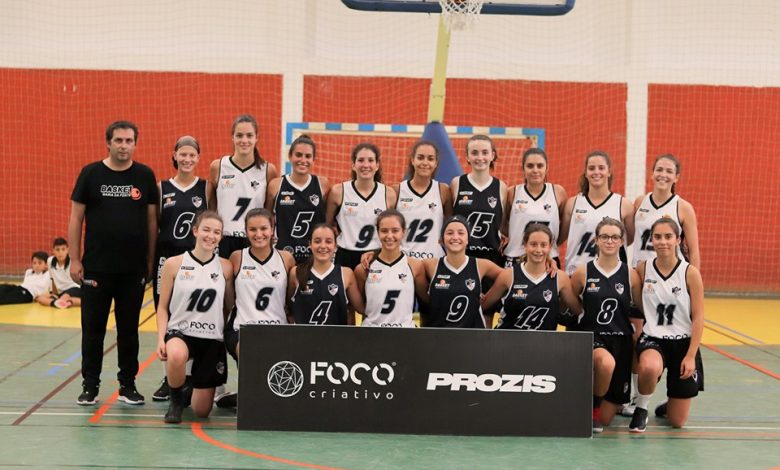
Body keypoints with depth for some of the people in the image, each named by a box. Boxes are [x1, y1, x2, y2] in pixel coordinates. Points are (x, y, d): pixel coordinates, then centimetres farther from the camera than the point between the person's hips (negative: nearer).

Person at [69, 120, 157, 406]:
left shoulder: (145, 175, 3)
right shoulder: (91, 174, 0)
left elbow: (152, 219, 6)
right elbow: (76, 218, 2)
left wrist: (150, 260, 3)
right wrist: (75, 260, -3)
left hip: (134, 269, 1)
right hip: (96, 267, -1)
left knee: (129, 329, 9)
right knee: (93, 328, 6)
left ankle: (128, 385, 20)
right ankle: (90, 385, 17)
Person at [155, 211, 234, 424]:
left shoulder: (225, 267, 1)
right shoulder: (174, 264, -3)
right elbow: (163, 306, 0)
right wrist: (161, 339, -11)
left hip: (212, 338, 2)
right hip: (180, 332, -2)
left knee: (201, 411, 5)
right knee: (176, 356, -41)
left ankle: (196, 385, 43)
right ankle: (176, 400, -8)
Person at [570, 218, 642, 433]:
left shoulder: (631, 275, 1)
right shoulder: (583, 272, -3)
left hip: (620, 342, 2)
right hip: (590, 338, -2)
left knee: (606, 418, 1)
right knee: (606, 363, -40)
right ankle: (593, 406, -10)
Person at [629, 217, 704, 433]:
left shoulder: (690, 272, -8)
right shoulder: (643, 269, -3)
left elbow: (698, 317, -6)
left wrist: (691, 356, -11)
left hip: (682, 342, 0)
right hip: (652, 338, 0)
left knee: (677, 422, 5)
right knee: (649, 368, -41)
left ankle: (668, 405, 43)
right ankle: (641, 409, -9)